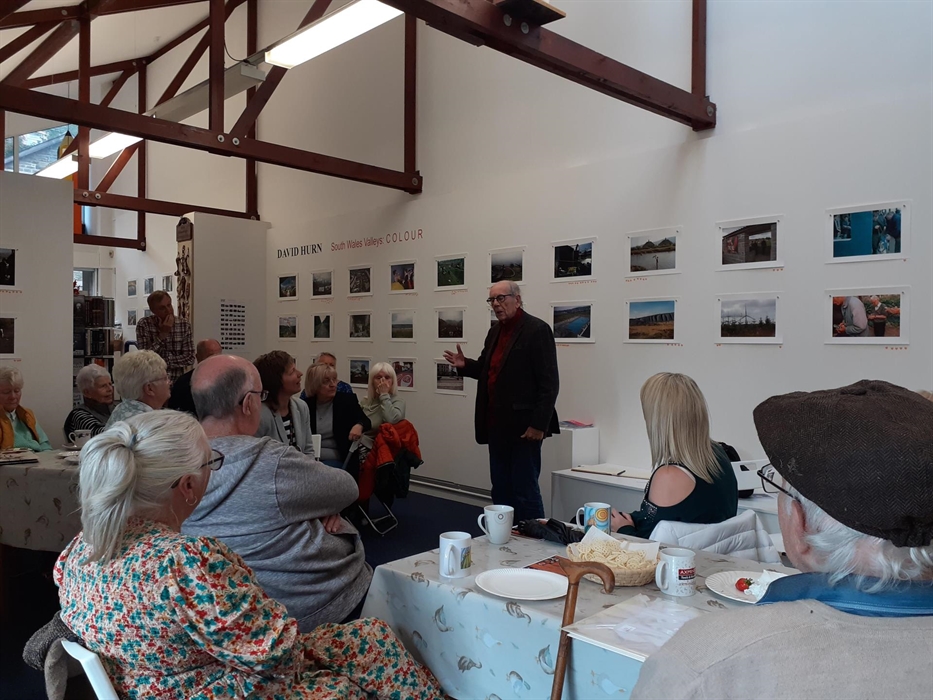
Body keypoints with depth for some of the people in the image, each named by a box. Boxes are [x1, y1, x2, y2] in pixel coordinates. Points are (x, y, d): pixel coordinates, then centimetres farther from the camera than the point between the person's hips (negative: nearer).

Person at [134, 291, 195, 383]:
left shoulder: (184, 325, 0)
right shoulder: (143, 324, -3)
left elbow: (190, 358, -3)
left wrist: (163, 362, -11)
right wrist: (162, 334, -14)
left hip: (178, 379, 1)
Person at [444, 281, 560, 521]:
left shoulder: (537, 330, -11)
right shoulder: (495, 331, 14)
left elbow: (549, 383, -15)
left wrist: (538, 424, -19)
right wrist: (465, 365, 1)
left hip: (523, 426, -8)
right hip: (497, 425, 8)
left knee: (525, 492, -1)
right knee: (500, 490, 15)